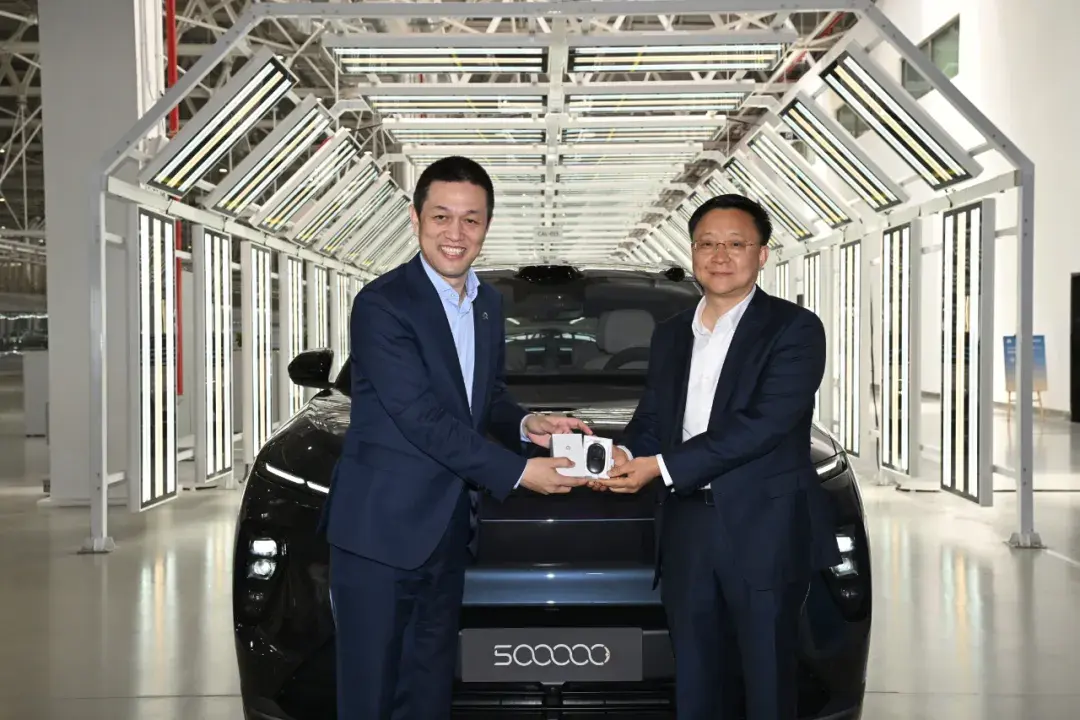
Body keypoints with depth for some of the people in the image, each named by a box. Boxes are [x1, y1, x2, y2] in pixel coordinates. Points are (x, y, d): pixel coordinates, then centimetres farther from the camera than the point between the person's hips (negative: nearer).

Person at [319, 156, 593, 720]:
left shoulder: (489, 304, 11)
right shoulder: (381, 305, -15)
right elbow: (422, 419, -20)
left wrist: (525, 424, -3)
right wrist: (517, 472, -19)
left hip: (448, 530, 8)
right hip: (379, 529, -7)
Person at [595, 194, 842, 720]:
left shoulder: (794, 329, -4)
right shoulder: (670, 335, 17)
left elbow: (765, 423, -16)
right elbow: (652, 418, 17)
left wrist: (661, 467, -18)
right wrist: (626, 455, -8)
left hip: (765, 532, -5)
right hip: (687, 533, 6)